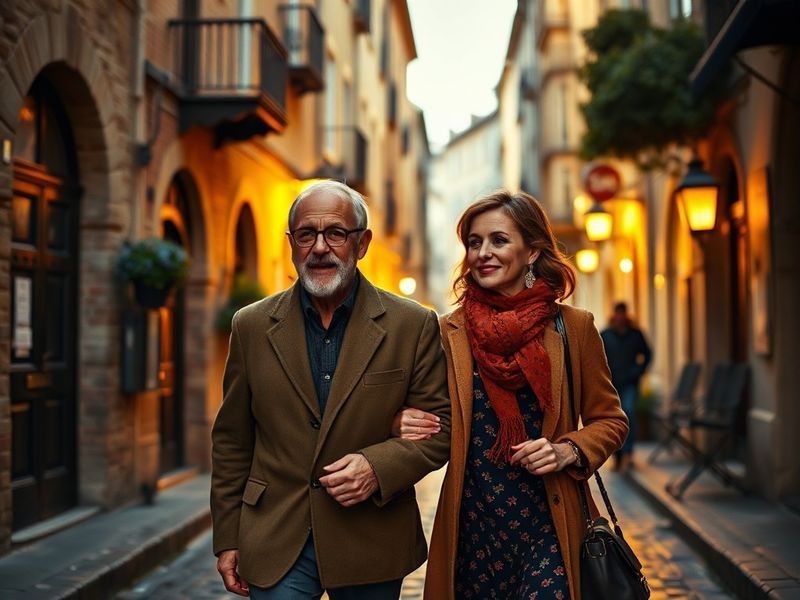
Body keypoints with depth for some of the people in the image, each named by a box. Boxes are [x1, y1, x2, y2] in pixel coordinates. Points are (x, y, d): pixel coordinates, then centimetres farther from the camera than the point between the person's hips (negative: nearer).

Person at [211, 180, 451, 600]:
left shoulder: (413, 326, -4)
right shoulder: (252, 326, 2)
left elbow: (440, 427, -1)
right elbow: (232, 441, 6)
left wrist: (379, 467, -18)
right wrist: (227, 537, 5)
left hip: (372, 548, 0)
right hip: (275, 544, 1)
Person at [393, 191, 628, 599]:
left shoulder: (573, 327, 0)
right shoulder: (448, 332, 2)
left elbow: (610, 421, 7)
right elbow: (432, 424, 11)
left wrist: (569, 451, -11)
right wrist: (404, 424, -11)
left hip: (549, 525, -1)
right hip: (472, 528, 1)